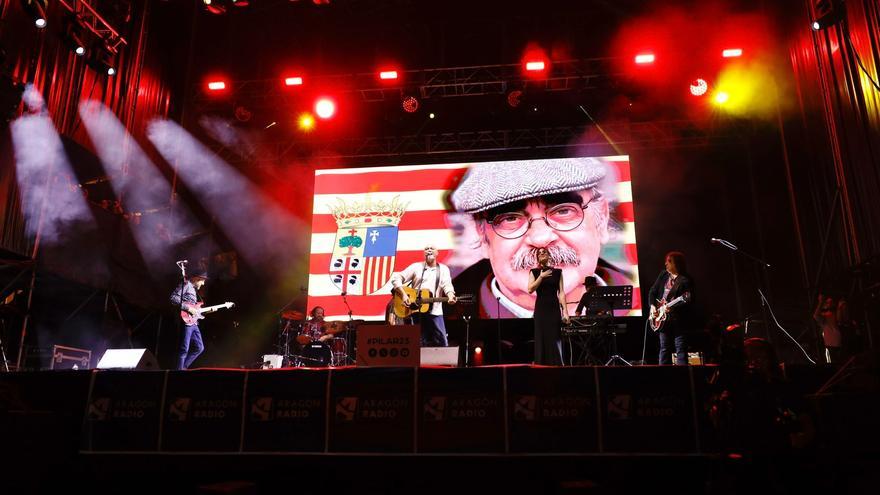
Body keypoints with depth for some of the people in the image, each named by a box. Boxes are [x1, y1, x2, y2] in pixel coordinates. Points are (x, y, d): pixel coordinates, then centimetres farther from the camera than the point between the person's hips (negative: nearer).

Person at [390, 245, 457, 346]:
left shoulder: (443, 269, 10)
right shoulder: (416, 267, 7)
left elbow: (447, 285, -6)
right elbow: (396, 278, 2)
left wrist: (450, 296, -28)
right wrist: (403, 295, -12)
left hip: (435, 312, 1)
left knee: (442, 343, -3)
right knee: (420, 344, 2)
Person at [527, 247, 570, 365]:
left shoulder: (557, 272, 7)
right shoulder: (534, 272, 6)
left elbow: (561, 292, 2)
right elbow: (530, 290, -7)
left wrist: (565, 310, -5)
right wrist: (541, 276, -13)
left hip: (554, 308, 0)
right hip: (541, 308, 0)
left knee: (555, 338, -3)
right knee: (542, 338, -1)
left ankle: (557, 365, 1)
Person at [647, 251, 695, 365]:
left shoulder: (686, 280, -11)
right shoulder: (663, 275, 9)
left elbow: (689, 301, -19)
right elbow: (653, 291, 15)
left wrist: (671, 307, -29)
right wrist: (652, 306, 1)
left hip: (679, 320, -6)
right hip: (663, 319, 6)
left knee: (681, 350, -5)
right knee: (664, 349, 11)